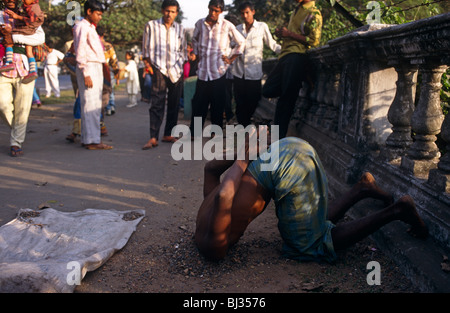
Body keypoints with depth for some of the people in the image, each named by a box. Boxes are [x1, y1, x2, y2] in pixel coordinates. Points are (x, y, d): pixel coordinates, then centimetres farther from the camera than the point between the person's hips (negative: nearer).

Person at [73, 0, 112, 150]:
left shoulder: (91, 28, 23)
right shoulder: (81, 27, -6)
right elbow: (80, 53, -14)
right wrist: (86, 74, -19)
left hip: (97, 68, 10)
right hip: (88, 68, -10)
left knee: (95, 105, 9)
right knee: (90, 105, -11)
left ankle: (87, 138, 14)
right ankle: (92, 140, -11)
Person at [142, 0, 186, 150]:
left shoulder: (180, 29, 11)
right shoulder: (151, 26, 4)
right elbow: (146, 49, 6)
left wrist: (178, 66, 5)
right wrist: (149, 65, -2)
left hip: (176, 71, 4)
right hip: (159, 70, -3)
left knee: (174, 104, 6)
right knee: (157, 104, -11)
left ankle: (168, 135, 16)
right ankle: (153, 138, -12)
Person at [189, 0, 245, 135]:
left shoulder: (227, 26, -3)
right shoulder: (200, 24, 6)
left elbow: (241, 42, 7)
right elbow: (194, 40, 25)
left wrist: (231, 58, 4)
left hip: (219, 71, -2)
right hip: (203, 71, 3)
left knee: (218, 104, 1)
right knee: (199, 102, 2)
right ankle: (194, 132, 9)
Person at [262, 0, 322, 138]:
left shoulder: (313, 14, -4)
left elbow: (314, 41, -13)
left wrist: (289, 34, -12)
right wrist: (282, 33, 13)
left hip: (297, 56, -9)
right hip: (285, 56, 10)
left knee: (287, 97, -10)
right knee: (268, 91, 4)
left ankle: (279, 138, -6)